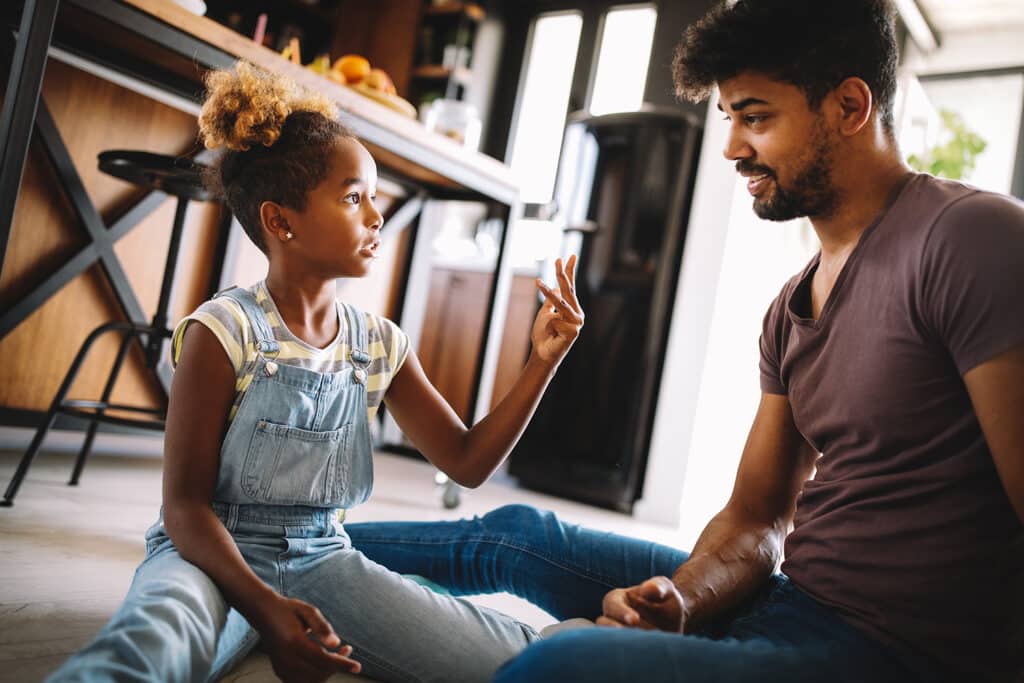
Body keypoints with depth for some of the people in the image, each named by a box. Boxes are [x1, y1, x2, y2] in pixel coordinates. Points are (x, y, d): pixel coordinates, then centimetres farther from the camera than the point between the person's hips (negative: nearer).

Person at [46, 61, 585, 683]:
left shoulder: (382, 345, 3)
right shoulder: (225, 331, -12)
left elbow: (467, 462, 6)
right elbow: (186, 506, -12)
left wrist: (544, 360, -5)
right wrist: (264, 609, -29)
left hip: (320, 558, 6)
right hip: (215, 557, -5)